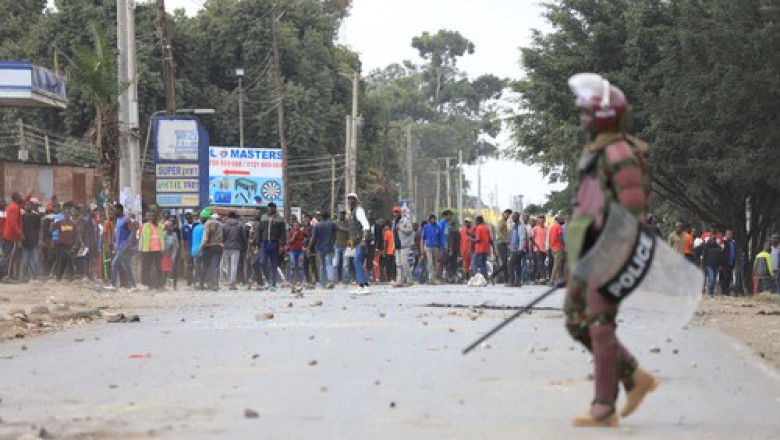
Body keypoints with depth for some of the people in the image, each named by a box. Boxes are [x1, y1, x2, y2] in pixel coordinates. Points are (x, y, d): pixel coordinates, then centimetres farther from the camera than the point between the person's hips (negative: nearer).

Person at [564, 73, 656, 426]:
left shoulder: (619, 154, -14)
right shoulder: (595, 153, 17)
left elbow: (633, 211, -19)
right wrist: (578, 260, 24)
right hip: (587, 253, 10)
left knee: (600, 326, -8)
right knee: (577, 322, 11)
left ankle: (604, 409, -3)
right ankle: (634, 377, 18)